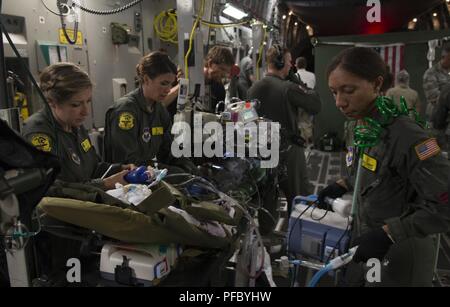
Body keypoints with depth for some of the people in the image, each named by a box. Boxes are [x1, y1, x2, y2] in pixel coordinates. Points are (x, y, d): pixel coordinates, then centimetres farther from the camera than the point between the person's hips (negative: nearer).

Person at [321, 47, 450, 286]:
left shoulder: (404, 135, -27)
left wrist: (387, 233, -28)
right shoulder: (363, 126, -2)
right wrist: (343, 185, 2)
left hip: (398, 257, -7)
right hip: (366, 241, 7)